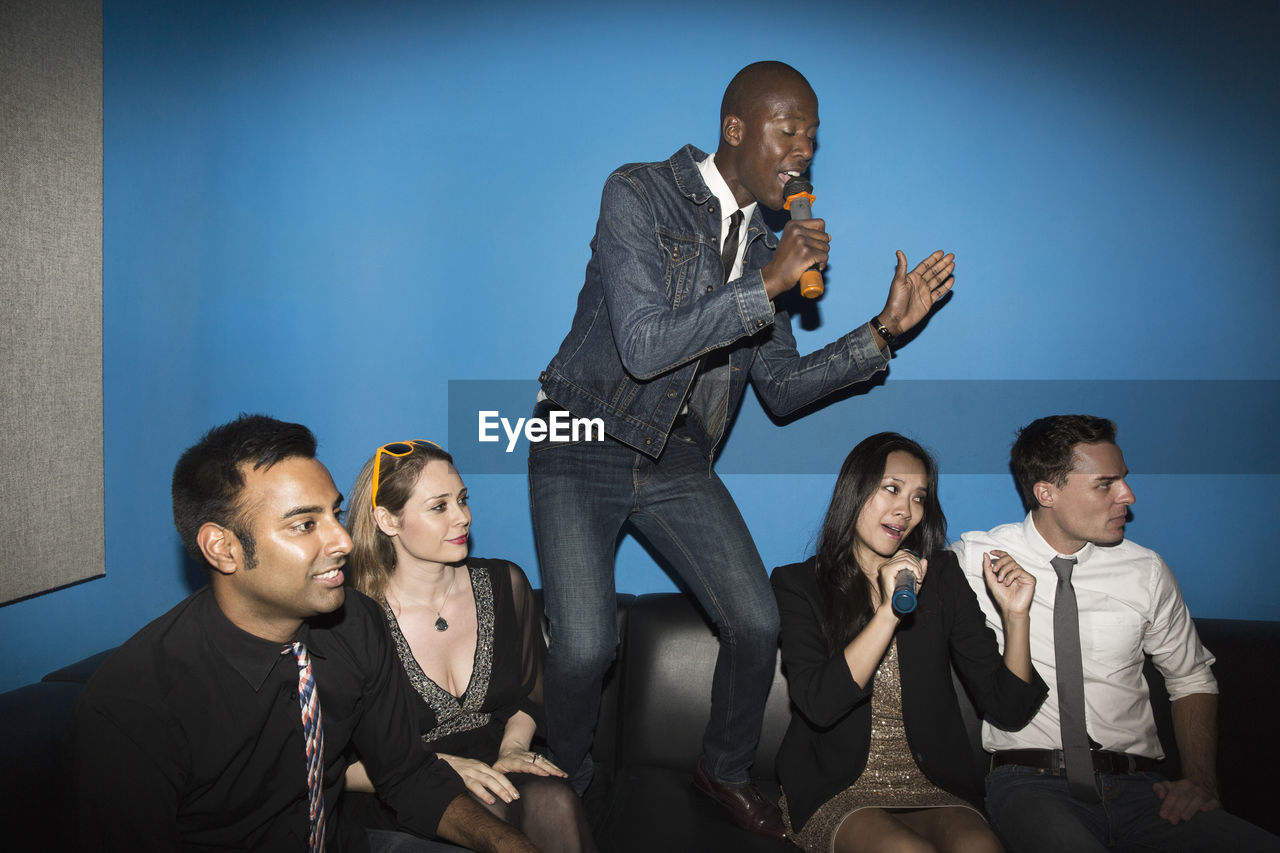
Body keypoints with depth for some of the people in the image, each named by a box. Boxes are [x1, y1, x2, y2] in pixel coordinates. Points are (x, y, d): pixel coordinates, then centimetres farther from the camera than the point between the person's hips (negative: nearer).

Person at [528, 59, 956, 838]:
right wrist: (768, 286, -24)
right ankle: (568, 783, 17)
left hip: (680, 460, 5)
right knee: (586, 647, -18)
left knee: (758, 626, -3)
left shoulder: (764, 242, 7)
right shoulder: (638, 196, -12)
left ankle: (727, 768, 28)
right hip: (586, 448, -5)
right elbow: (645, 346, -24)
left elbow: (783, 389, 7)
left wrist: (884, 331, -2)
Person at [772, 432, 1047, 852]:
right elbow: (818, 704, -16)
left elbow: (1007, 709, 5)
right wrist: (888, 612, -21)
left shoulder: (941, 576, 8)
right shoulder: (798, 584, 0)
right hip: (836, 792, -2)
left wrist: (1015, 615, -9)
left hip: (933, 789, 3)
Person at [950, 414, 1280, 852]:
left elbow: (1193, 681, 19)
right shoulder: (975, 558, 0)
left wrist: (1201, 783, 3)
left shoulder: (1146, 572, 9)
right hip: (1030, 783, -4)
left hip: (1136, 785, 4)